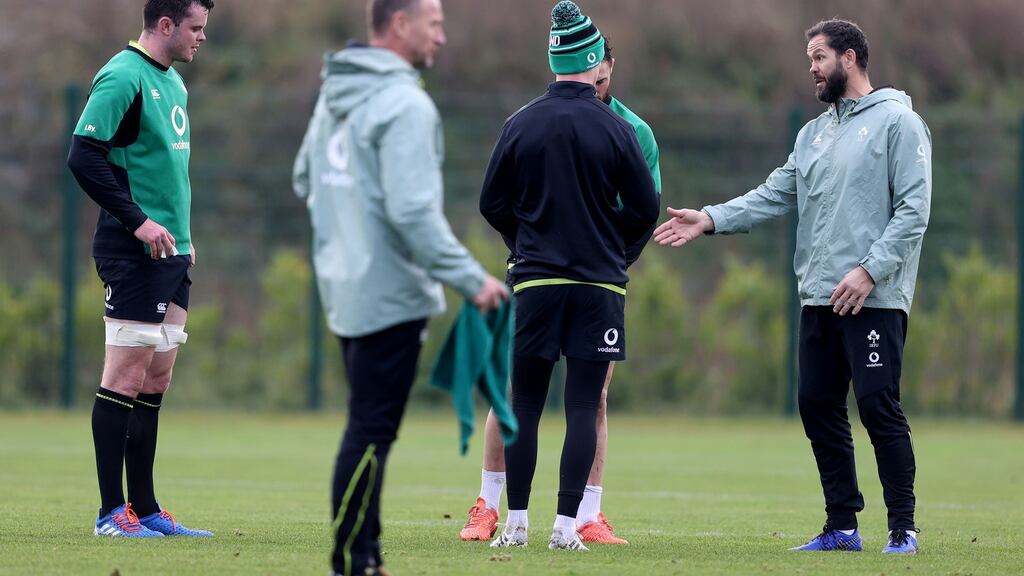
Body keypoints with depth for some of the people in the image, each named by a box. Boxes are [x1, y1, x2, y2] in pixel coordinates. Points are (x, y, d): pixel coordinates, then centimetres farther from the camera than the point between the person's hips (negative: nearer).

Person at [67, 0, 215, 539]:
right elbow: (83, 156, -19)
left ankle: (144, 508, 13)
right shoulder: (123, 78, -12)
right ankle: (111, 512, -4)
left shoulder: (172, 82, 17)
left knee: (155, 382, 10)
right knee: (126, 378, -7)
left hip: (170, 254, 9)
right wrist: (139, 221, -20)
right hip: (133, 253, -9)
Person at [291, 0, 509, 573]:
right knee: (371, 434, -7)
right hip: (390, 293, -10)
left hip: (346, 288, 10)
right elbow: (413, 211, -23)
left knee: (370, 429, 16)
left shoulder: (336, 95, 12)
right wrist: (472, 278, -19)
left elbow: (306, 181, 22)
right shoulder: (404, 105, -17)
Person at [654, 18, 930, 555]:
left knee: (878, 406, -10)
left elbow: (914, 208, -11)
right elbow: (775, 194, 15)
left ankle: (902, 527, -4)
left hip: (874, 299, -8)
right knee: (818, 406, 6)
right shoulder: (814, 133, 19)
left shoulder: (897, 122, -4)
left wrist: (870, 270, -18)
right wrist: (711, 219, 2)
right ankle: (842, 525, 14)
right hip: (819, 299, 8)